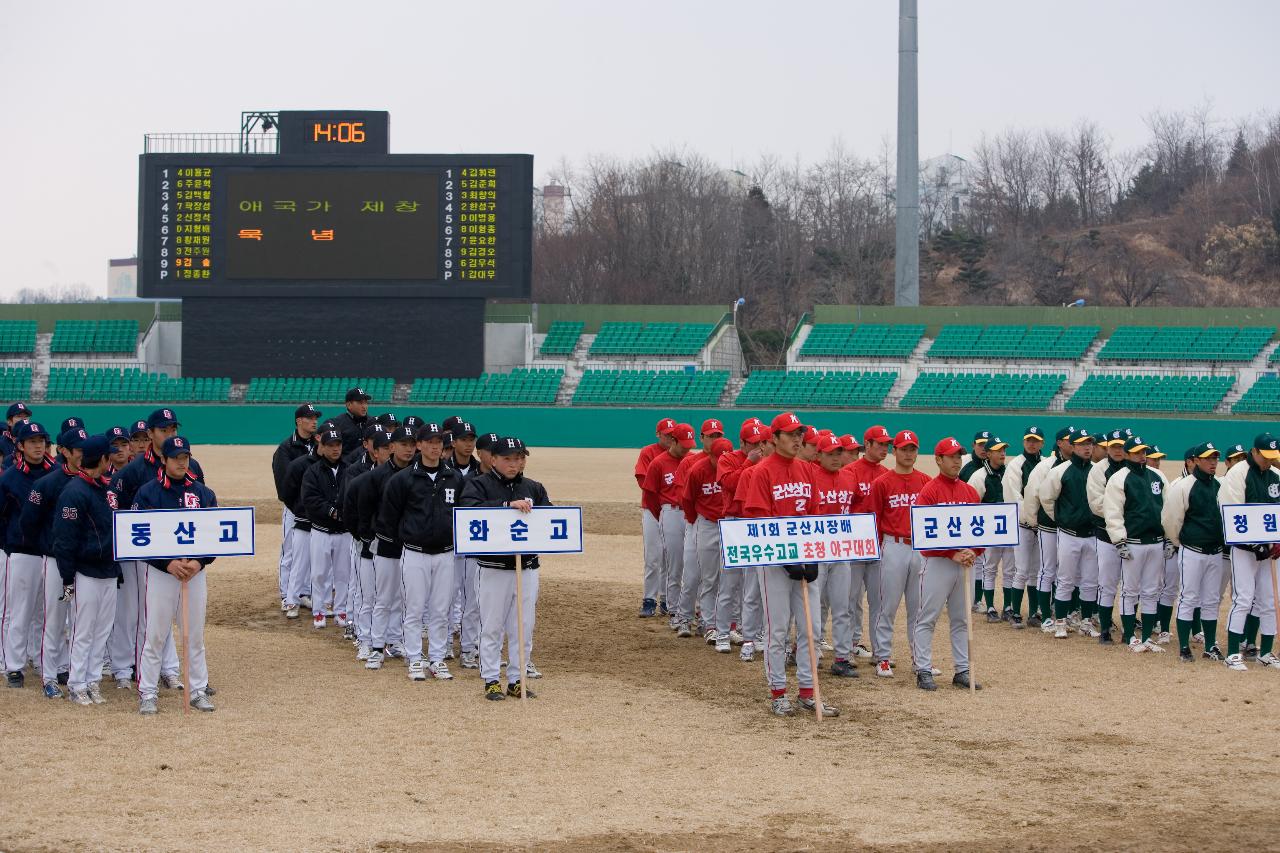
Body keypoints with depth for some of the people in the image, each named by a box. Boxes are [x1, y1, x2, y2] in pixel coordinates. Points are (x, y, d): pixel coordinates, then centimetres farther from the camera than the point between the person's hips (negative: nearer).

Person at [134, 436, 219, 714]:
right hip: (159, 572, -3)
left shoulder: (204, 493, 6)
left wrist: (199, 563, -12)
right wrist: (169, 564, -18)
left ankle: (198, 690, 16)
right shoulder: (147, 493, -3)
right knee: (155, 635, -2)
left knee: (195, 635, 9)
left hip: (196, 572, 3)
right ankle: (148, 692, 4)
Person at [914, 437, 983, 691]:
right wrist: (952, 555, -18)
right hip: (937, 562, -6)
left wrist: (973, 552, -6)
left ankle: (963, 671, 15)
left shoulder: (970, 491, 12)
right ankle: (924, 671, -1)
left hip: (965, 563, 6)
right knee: (928, 619, -4)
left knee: (962, 620, 10)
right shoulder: (929, 491, -7)